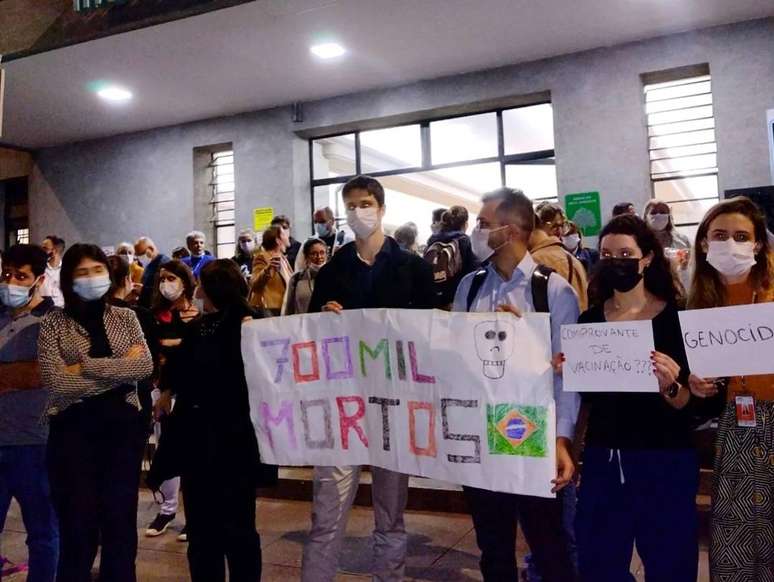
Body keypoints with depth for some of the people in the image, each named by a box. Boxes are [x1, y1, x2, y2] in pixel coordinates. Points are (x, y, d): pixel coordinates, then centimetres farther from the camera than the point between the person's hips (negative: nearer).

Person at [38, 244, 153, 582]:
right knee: (77, 527, 6)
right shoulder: (53, 322, 0)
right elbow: (55, 380, -14)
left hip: (123, 426, 2)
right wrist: (121, 369, -11)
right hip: (74, 429, -2)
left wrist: (86, 366, -14)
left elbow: (145, 366, -8)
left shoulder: (125, 317, 7)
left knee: (121, 522, 10)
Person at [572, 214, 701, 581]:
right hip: (602, 460, 3)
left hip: (665, 462, -3)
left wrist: (670, 387, -29)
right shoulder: (590, 319, 1)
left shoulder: (676, 317, -9)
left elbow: (693, 405, -9)